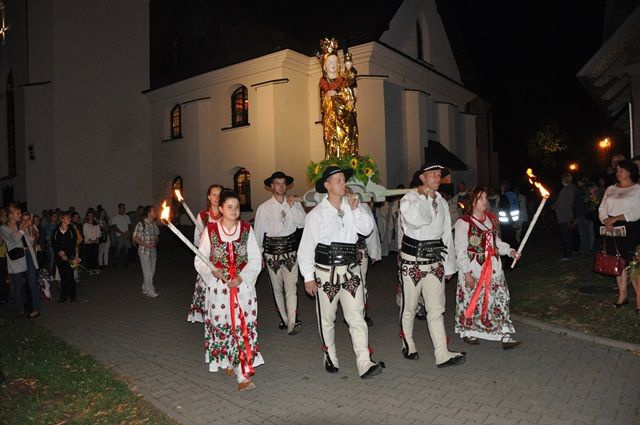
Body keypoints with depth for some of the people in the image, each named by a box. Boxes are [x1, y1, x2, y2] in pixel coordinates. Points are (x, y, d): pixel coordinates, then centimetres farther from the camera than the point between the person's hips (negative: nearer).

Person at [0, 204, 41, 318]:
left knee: (32, 284, 1)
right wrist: (22, 228, -10)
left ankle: (35, 309, 7)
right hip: (16, 259, -4)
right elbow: (15, 238, -17)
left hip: (28, 256, 4)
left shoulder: (22, 226, 16)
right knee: (18, 286, 6)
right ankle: (20, 310, 19)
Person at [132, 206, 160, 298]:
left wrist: (155, 242, -4)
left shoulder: (154, 223, 4)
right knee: (147, 272, 1)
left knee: (151, 271, 14)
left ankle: (145, 289, 30)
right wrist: (146, 245, -19)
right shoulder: (141, 224, -16)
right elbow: (135, 238, -13)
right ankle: (150, 292, 12)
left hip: (153, 250, 7)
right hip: (144, 251, -7)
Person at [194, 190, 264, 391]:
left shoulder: (246, 229, 1)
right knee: (222, 326, 7)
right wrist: (212, 271, -19)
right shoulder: (210, 229, -2)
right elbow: (200, 260, 1)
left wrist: (241, 277, -15)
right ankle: (227, 362, 32)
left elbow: (256, 259, 0)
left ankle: (243, 374, 0)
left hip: (243, 285, 0)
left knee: (243, 327, -4)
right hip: (219, 286, 0)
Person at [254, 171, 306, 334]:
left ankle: (292, 322, -9)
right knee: (277, 288, 11)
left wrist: (292, 207, -13)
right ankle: (283, 318, 26)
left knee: (291, 287, -9)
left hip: (290, 250, 0)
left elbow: (302, 223, -7)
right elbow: (258, 232, 3)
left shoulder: (295, 204, 4)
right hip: (272, 252, 0)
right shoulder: (264, 208, -1)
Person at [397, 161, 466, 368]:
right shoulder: (409, 199, -6)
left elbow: (447, 235, 15)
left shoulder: (442, 202, 12)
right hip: (412, 261, -4)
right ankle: (408, 345, 28)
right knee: (409, 307, 9)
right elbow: (418, 220, -28)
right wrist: (427, 197, -15)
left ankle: (442, 355, 3)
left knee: (436, 310, 2)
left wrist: (449, 265, 14)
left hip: (435, 262, 4)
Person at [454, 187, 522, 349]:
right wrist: (467, 273, -16)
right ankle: (467, 332, 24)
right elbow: (460, 251, -13)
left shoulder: (491, 219, 10)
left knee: (500, 299, 2)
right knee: (471, 301, 5)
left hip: (493, 267, 6)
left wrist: (510, 251, 1)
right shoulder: (463, 223, -13)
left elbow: (496, 242, 19)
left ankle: (505, 335, 7)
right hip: (473, 268, -6)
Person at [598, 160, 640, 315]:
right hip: (612, 230, 5)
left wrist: (616, 218, -15)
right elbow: (602, 209, 13)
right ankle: (622, 295, 17)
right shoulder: (610, 189, 17)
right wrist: (606, 221, -6)